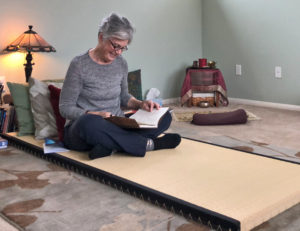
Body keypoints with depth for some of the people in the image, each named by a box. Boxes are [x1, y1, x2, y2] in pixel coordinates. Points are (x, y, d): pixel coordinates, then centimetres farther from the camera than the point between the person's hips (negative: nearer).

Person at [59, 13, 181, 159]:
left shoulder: (121, 64, 7)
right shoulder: (79, 65, -10)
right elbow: (65, 108, -9)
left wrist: (140, 104, -1)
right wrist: (94, 114, -26)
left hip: (116, 126, 6)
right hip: (80, 127, -5)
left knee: (165, 117, -11)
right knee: (89, 122, -43)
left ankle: (113, 146, -29)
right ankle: (149, 144, -26)